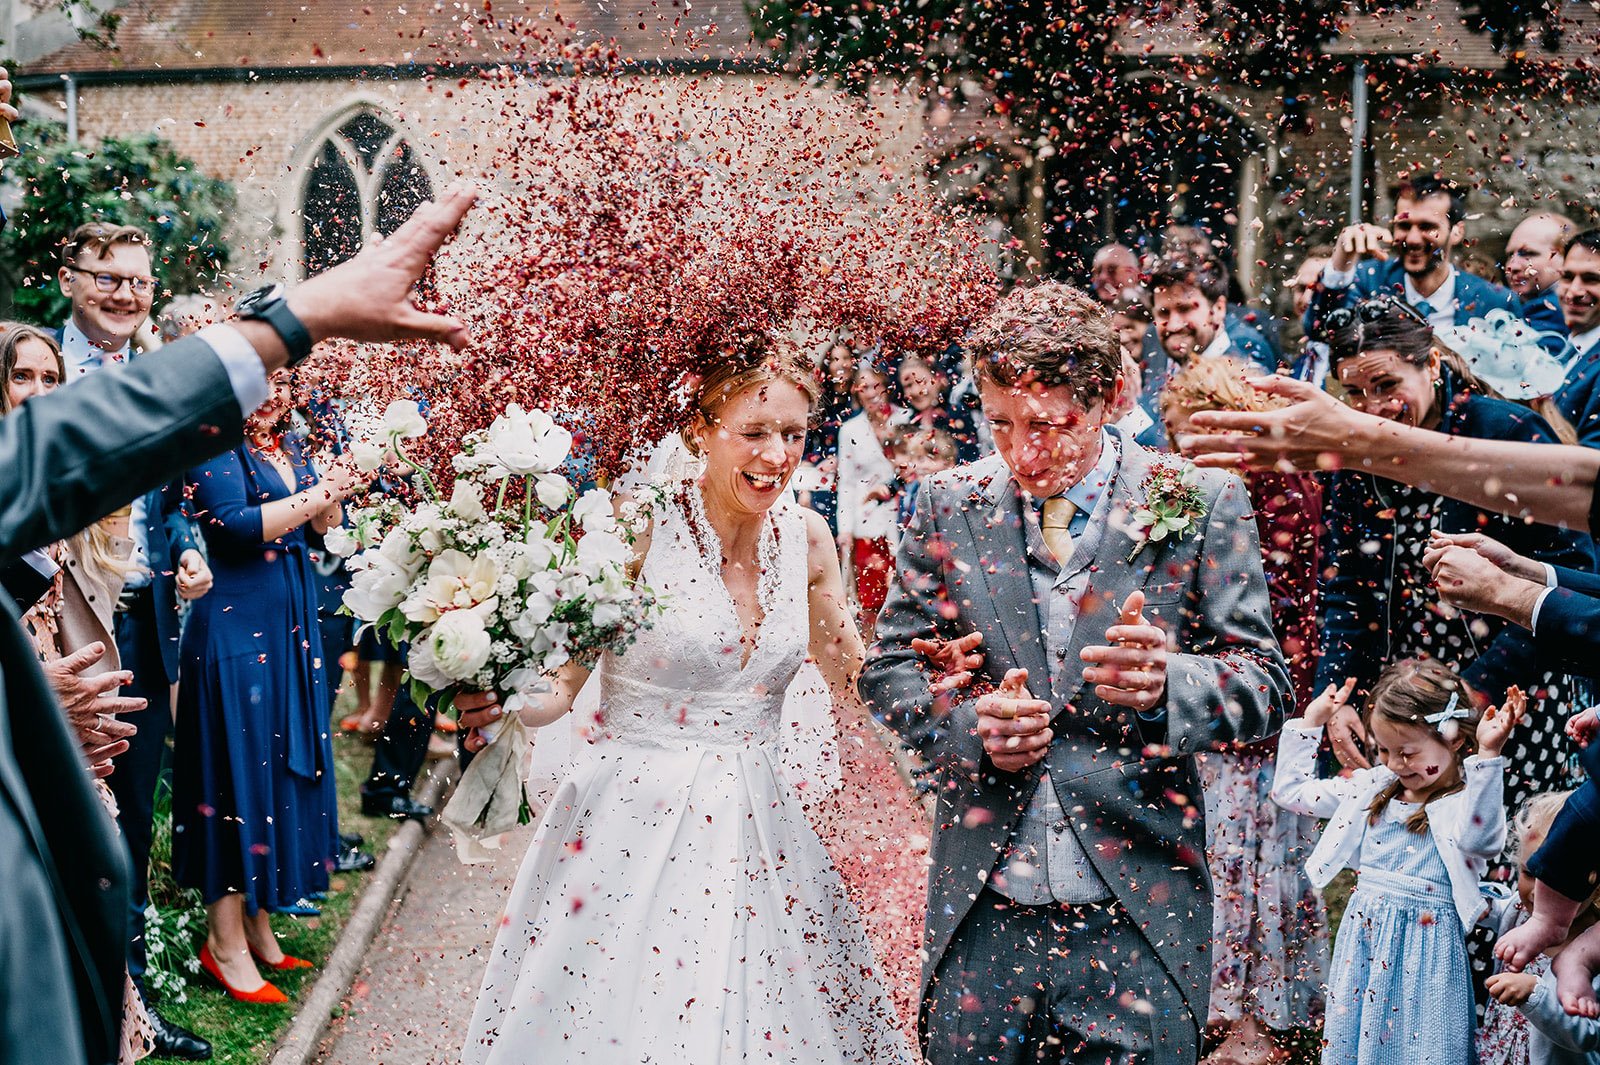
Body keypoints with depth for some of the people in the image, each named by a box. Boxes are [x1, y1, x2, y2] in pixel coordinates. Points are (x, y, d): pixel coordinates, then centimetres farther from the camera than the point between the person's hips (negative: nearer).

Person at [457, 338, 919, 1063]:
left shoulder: (806, 536, 2)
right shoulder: (641, 528, -13)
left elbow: (856, 687, 12)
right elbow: (559, 682, -10)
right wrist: (495, 704, -30)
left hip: (758, 831, 5)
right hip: (638, 831, -4)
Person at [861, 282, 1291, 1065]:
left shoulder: (1199, 507, -2)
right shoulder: (950, 506, 4)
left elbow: (1265, 685, -2)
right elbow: (890, 669, 9)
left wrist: (1166, 683, -23)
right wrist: (971, 727, -11)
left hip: (1139, 913, -2)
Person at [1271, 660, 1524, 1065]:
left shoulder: (1470, 800, -9)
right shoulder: (1373, 788, 8)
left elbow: (1478, 839, -33)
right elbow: (1291, 790, 15)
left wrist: (1487, 755, -38)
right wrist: (1311, 721, 12)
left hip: (1424, 946, -5)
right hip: (1364, 937, 6)